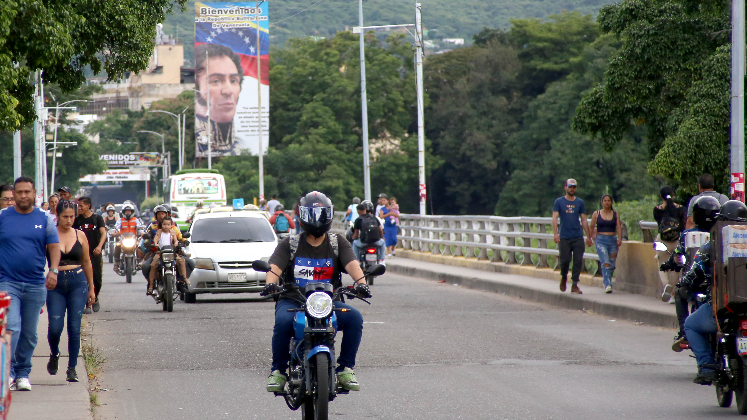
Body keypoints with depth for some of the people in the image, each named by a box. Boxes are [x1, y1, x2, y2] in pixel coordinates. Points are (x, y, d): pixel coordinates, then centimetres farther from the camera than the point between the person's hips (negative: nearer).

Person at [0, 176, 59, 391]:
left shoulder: (45, 219, 6)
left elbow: (54, 247, 1)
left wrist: (53, 270, -15)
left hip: (35, 285, 2)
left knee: (29, 333, 9)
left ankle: (23, 373, 20)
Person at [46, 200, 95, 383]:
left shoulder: (80, 236, 6)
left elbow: (87, 263, 15)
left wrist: (91, 289, 18)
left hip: (78, 282, 1)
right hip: (56, 285, -1)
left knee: (74, 327, -3)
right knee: (55, 327, -8)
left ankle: (72, 368, 7)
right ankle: (54, 355, 24)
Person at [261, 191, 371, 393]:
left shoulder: (338, 243, 11)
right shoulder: (290, 244, 7)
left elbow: (351, 264, -6)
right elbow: (275, 267, -7)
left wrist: (360, 281, -28)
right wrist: (270, 283, -30)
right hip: (293, 300, -2)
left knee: (354, 317, -25)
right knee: (283, 321, -34)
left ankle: (345, 369, -11)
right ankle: (278, 371, -14)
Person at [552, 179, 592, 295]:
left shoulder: (580, 202, 10)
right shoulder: (559, 202, 3)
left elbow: (584, 220, 13)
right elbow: (555, 218, -4)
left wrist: (588, 237, 11)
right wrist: (555, 234, -17)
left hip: (578, 237, 2)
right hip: (564, 237, -2)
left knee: (578, 261, -4)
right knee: (565, 260, -5)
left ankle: (575, 285, 3)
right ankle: (564, 277, 25)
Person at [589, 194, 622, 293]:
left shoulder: (615, 214, 9)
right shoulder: (596, 214, 5)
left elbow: (619, 227, 0)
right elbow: (592, 228, 11)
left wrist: (619, 239, -13)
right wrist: (593, 237, 5)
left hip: (612, 240, 3)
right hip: (601, 241, -3)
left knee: (612, 265, 5)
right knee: (605, 263, -19)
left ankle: (607, 282, 26)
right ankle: (607, 285, -25)